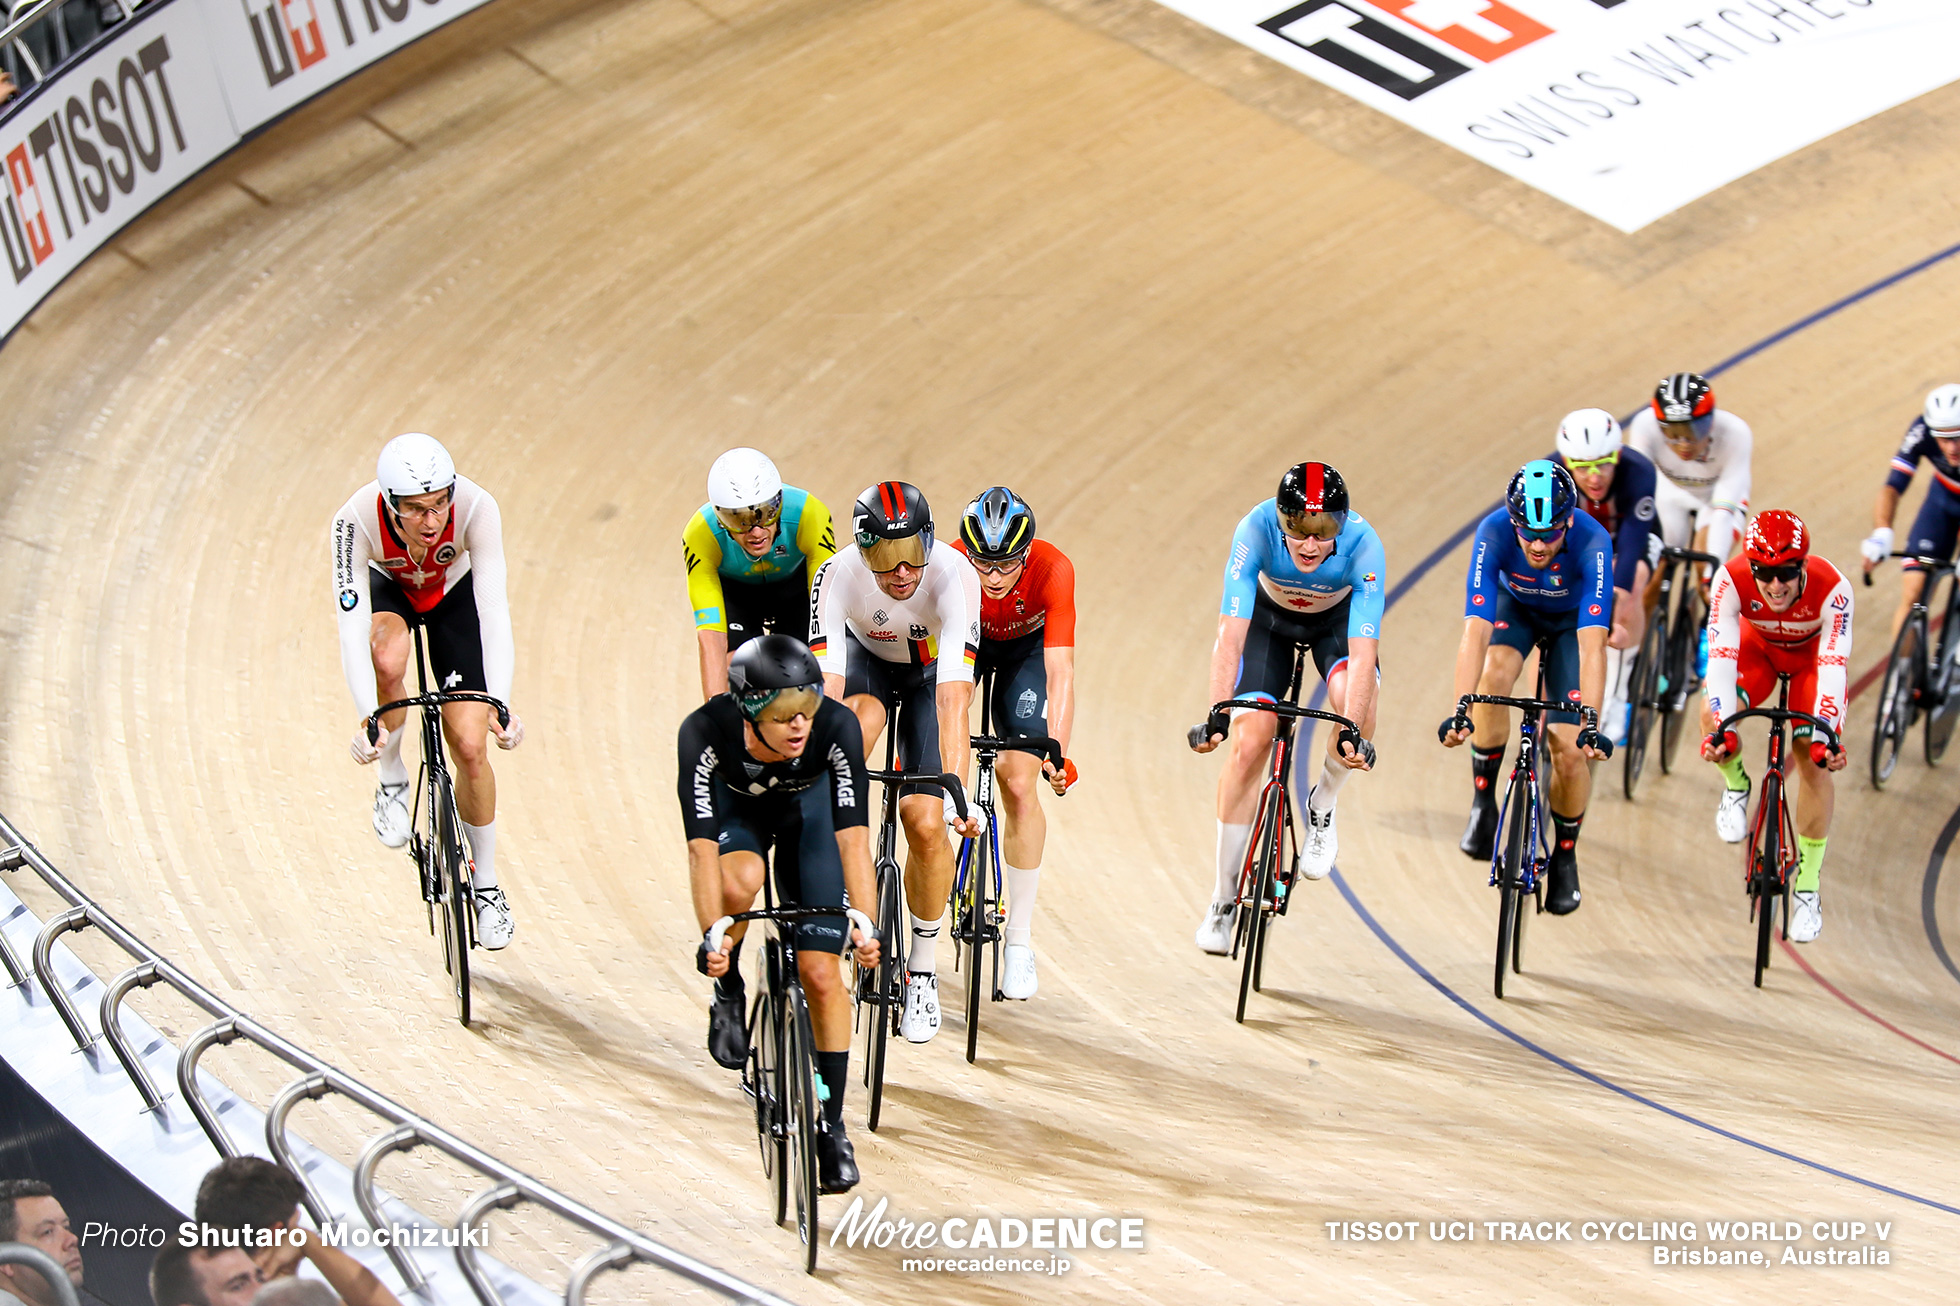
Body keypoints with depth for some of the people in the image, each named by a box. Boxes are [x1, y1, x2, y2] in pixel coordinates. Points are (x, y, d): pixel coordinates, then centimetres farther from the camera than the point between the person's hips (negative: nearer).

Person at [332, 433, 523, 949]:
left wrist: (500, 707, -49)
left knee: (470, 746, -8)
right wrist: (367, 719, -52)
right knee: (388, 659, -37)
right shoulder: (357, 519, -37)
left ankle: (486, 884, 12)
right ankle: (392, 781, -10)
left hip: (453, 593, 0)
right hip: (386, 589, 0)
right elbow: (352, 627, -39)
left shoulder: (476, 507, -37)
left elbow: (494, 611, -39)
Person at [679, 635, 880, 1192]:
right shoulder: (706, 731, -37)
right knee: (741, 879, -37)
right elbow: (702, 845, -39)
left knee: (821, 971, -8)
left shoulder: (837, 727, -36)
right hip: (737, 810, 0)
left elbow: (852, 835, -38)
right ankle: (727, 987, -6)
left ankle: (832, 1126, 6)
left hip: (808, 807, 0)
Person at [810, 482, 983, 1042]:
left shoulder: (954, 578, -38)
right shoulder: (837, 577, -34)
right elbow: (827, 690, -39)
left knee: (926, 825, -13)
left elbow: (953, 700, -44)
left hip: (931, 672, -1)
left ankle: (923, 970, 8)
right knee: (855, 721, -36)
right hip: (866, 658, 1)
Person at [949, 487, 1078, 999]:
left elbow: (1059, 671, -38)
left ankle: (1019, 938, -3)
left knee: (1019, 786, -13)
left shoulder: (1053, 569, -36)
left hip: (1025, 648, -1)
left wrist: (1058, 751, -48)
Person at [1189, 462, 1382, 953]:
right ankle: (1224, 895, 3)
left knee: (1355, 696, -32)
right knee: (1248, 744, -12)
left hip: (1338, 618, 0)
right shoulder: (1257, 529, -36)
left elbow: (1363, 652, -41)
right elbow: (1231, 632, -39)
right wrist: (1217, 716, -48)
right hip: (1271, 615, 0)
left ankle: (1321, 809, -2)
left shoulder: (1363, 545, -36)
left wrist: (1353, 732, -52)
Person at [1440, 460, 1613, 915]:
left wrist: (1590, 723, -54)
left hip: (1572, 617, -1)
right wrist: (1460, 711, -52)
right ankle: (1483, 801, -12)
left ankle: (1565, 855, 17)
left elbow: (1592, 647, -44)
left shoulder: (1593, 542, -39)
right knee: (1494, 677, -33)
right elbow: (1475, 631, -41)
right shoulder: (1493, 534, -36)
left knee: (1570, 750, -11)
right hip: (1514, 605, 1)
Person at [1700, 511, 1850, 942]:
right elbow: (1722, 655, -39)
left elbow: (1832, 666, -40)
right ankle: (1736, 787, 7)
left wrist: (1826, 734, -50)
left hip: (1813, 655, -1)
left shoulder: (1832, 588, -37)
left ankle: (1807, 889, 0)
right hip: (1758, 647, 1)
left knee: (1814, 762, -14)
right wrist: (1722, 727, -50)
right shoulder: (1731, 581, -35)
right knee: (1713, 717, -28)